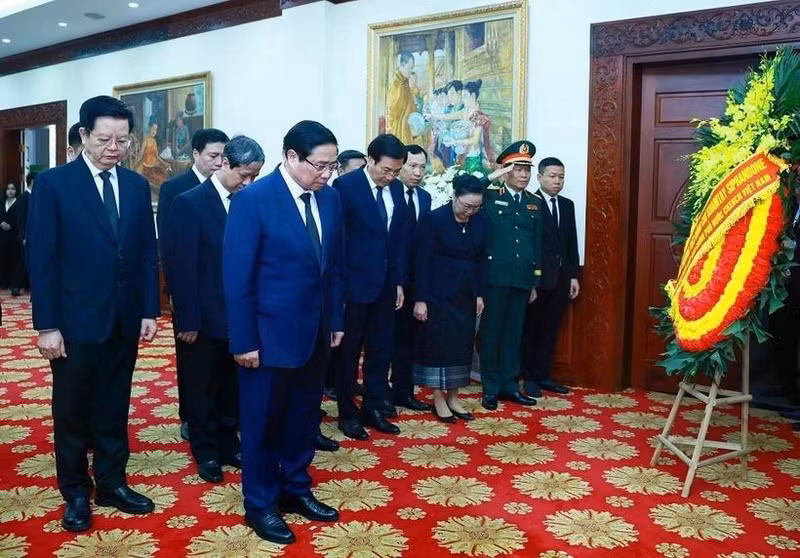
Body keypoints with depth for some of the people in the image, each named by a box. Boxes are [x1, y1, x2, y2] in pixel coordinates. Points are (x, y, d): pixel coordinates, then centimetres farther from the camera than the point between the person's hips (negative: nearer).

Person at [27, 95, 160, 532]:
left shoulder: (137, 186, 5)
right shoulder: (53, 183, -7)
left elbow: (148, 253, 7)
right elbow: (41, 260, -9)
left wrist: (150, 310, 3)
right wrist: (46, 325, -12)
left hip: (125, 319, 4)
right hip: (76, 320, -3)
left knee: (114, 408, 14)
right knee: (72, 411, 11)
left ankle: (111, 483, 29)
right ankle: (75, 492, 27)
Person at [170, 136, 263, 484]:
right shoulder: (190, 203, -11)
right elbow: (183, 267, -13)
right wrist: (188, 319, -14)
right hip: (206, 316, -4)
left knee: (232, 384, 16)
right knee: (203, 387, 12)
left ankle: (228, 442, 32)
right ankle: (206, 451, 27)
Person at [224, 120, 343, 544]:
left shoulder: (330, 198, 3)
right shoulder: (253, 199, -15)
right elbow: (237, 276, -15)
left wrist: (336, 320, 10)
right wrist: (244, 340, -15)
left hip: (315, 332, 6)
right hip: (270, 334, -6)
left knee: (304, 418, 18)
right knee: (263, 423, 10)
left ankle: (296, 490, 37)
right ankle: (260, 504, 27)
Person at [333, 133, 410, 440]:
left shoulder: (396, 188, 6)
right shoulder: (345, 185, -12)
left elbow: (401, 237, 10)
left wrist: (400, 281, 8)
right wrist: (338, 287, -11)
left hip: (386, 285, 6)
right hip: (355, 284, -5)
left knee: (381, 350, 12)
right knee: (348, 352, 8)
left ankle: (374, 409, 26)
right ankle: (347, 414, 21)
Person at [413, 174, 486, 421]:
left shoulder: (479, 221, 2)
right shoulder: (434, 219, -13)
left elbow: (481, 259, 9)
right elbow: (421, 261, -13)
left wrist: (479, 294, 6)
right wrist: (420, 298, -15)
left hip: (466, 294, 5)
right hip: (438, 293, -5)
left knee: (462, 344, 8)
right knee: (438, 343, 2)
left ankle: (453, 398, 19)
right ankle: (438, 400, 13)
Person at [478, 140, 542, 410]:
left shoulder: (535, 203, 11)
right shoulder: (489, 197, 0)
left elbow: (537, 244, 12)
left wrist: (535, 281, 10)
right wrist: (491, 177, -14)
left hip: (523, 278, 4)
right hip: (496, 275, -4)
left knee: (514, 332, 11)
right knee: (491, 331, 4)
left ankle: (509, 384, 22)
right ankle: (490, 387, 14)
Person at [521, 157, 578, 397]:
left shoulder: (567, 205, 13)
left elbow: (572, 243, 13)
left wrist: (574, 275, 8)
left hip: (561, 278, 6)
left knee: (550, 330, 11)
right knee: (531, 329, 6)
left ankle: (543, 375, 20)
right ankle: (529, 377, 16)